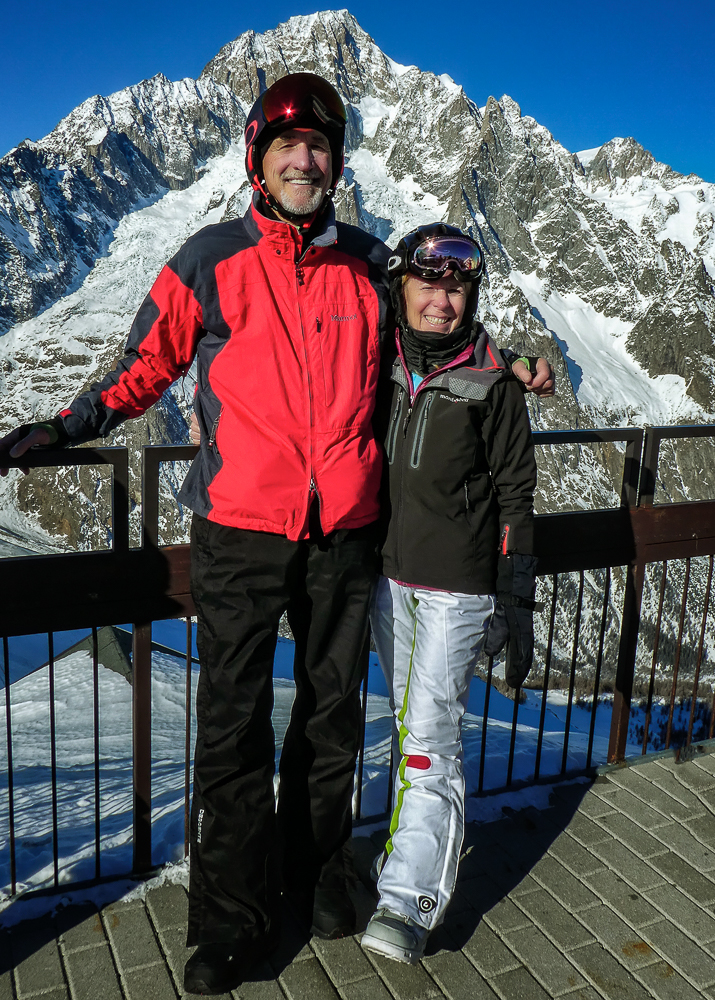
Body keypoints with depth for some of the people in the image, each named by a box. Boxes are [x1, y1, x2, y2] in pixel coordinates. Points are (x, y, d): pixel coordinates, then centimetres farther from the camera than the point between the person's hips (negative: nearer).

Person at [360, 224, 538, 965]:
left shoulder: (492, 382, -5)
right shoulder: (378, 365, 4)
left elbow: (514, 495, -2)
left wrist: (516, 603, -4)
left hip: (458, 586, -4)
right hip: (387, 575, 5)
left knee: (430, 735, -6)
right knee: (408, 722, 15)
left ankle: (409, 903, 1)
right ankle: (425, 846, 34)